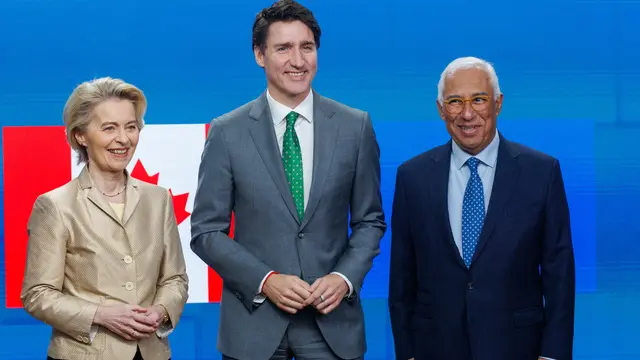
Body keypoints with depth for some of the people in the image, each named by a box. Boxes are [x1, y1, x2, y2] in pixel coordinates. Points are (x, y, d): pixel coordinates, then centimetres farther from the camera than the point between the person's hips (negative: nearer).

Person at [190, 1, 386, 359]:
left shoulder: (355, 126, 2)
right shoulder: (227, 132, -2)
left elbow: (370, 220, 8)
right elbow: (206, 230, 0)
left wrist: (345, 277, -8)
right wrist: (265, 280, -12)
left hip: (332, 320, 1)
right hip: (254, 320, -1)